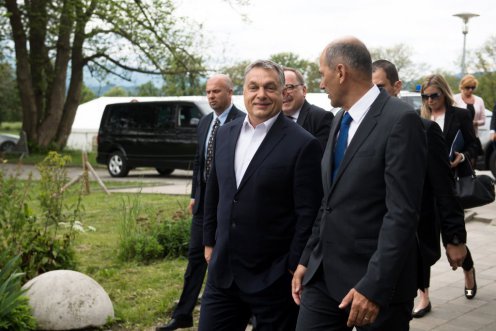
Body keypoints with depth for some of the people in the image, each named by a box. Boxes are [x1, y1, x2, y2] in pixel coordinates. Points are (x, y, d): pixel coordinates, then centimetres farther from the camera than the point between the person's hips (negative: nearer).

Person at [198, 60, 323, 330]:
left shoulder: (303, 144, -12)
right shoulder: (226, 133, 7)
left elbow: (308, 214, -12)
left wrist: (295, 269, -11)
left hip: (273, 278, -5)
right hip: (223, 272, 5)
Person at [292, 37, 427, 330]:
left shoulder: (401, 120, -14)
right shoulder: (340, 119, 12)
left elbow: (402, 213, -19)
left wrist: (374, 286, -22)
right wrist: (306, 260, 14)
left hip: (377, 279, -7)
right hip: (324, 274, 7)